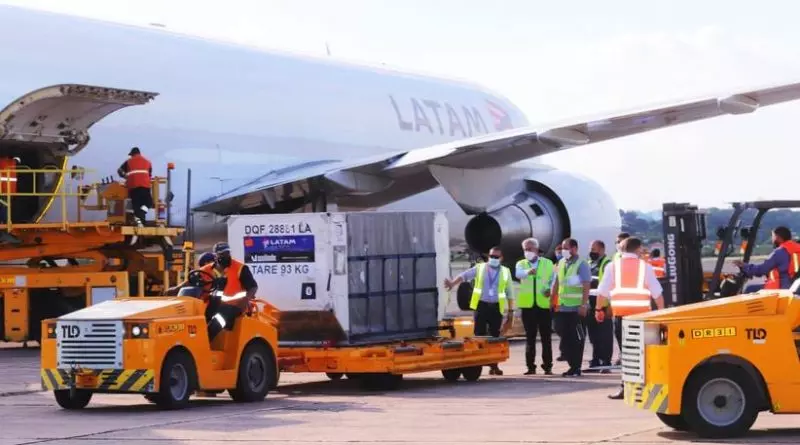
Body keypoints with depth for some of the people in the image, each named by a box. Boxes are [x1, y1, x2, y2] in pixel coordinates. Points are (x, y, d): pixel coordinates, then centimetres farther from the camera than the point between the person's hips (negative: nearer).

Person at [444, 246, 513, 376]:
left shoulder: (505, 272, 10)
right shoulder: (480, 268, 7)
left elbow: (509, 292, 12)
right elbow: (465, 275, -6)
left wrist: (510, 310, 8)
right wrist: (453, 283, -24)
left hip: (496, 307, 1)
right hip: (481, 305, -1)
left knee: (495, 336, 3)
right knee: (479, 335, -5)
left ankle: (494, 365, 10)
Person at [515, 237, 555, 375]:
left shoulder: (548, 263, 10)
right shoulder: (521, 264, 7)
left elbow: (553, 280, 13)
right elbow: (518, 274, -16)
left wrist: (550, 290, -10)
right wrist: (528, 272, -39)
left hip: (544, 304, 0)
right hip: (528, 305, 0)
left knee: (546, 337, 0)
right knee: (530, 337, 3)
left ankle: (547, 366, 4)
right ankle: (530, 366, 7)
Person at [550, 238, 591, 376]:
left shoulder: (581, 264, -9)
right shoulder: (561, 263, 12)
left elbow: (586, 286, -14)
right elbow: (556, 283, 17)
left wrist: (584, 305, -21)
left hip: (577, 308, -7)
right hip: (563, 308, 7)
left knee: (577, 339, -2)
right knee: (566, 338, 8)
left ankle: (576, 368, 2)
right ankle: (572, 365, 15)